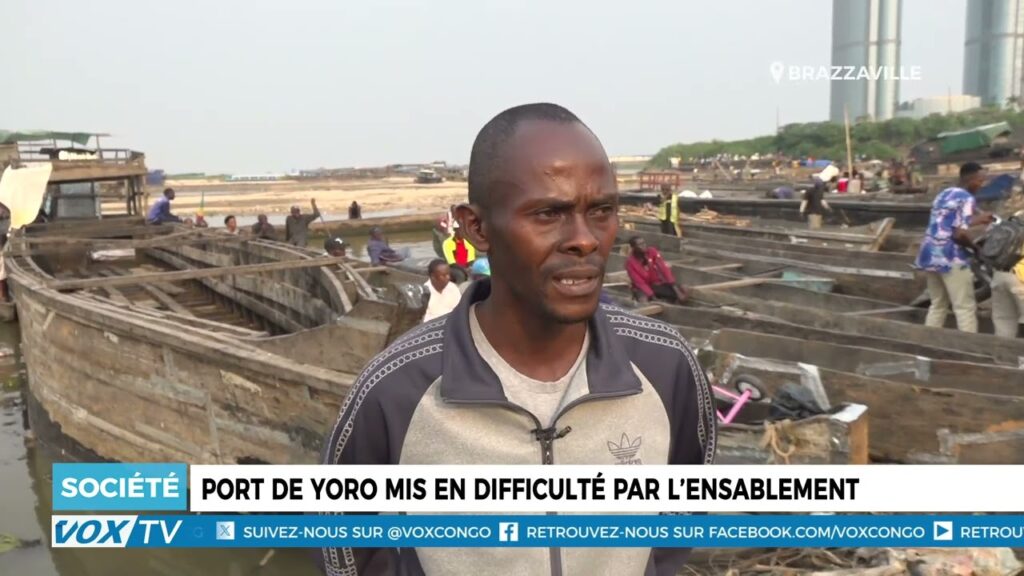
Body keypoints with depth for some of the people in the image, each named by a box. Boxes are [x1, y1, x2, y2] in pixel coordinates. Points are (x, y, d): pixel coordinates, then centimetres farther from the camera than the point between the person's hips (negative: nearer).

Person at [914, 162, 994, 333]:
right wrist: (974, 247, -1)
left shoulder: (943, 194, 17)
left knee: (937, 305, 16)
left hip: (930, 255, 8)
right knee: (965, 308, -3)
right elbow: (959, 234, -19)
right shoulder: (967, 199, -9)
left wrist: (977, 219, 35)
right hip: (950, 258, -8)